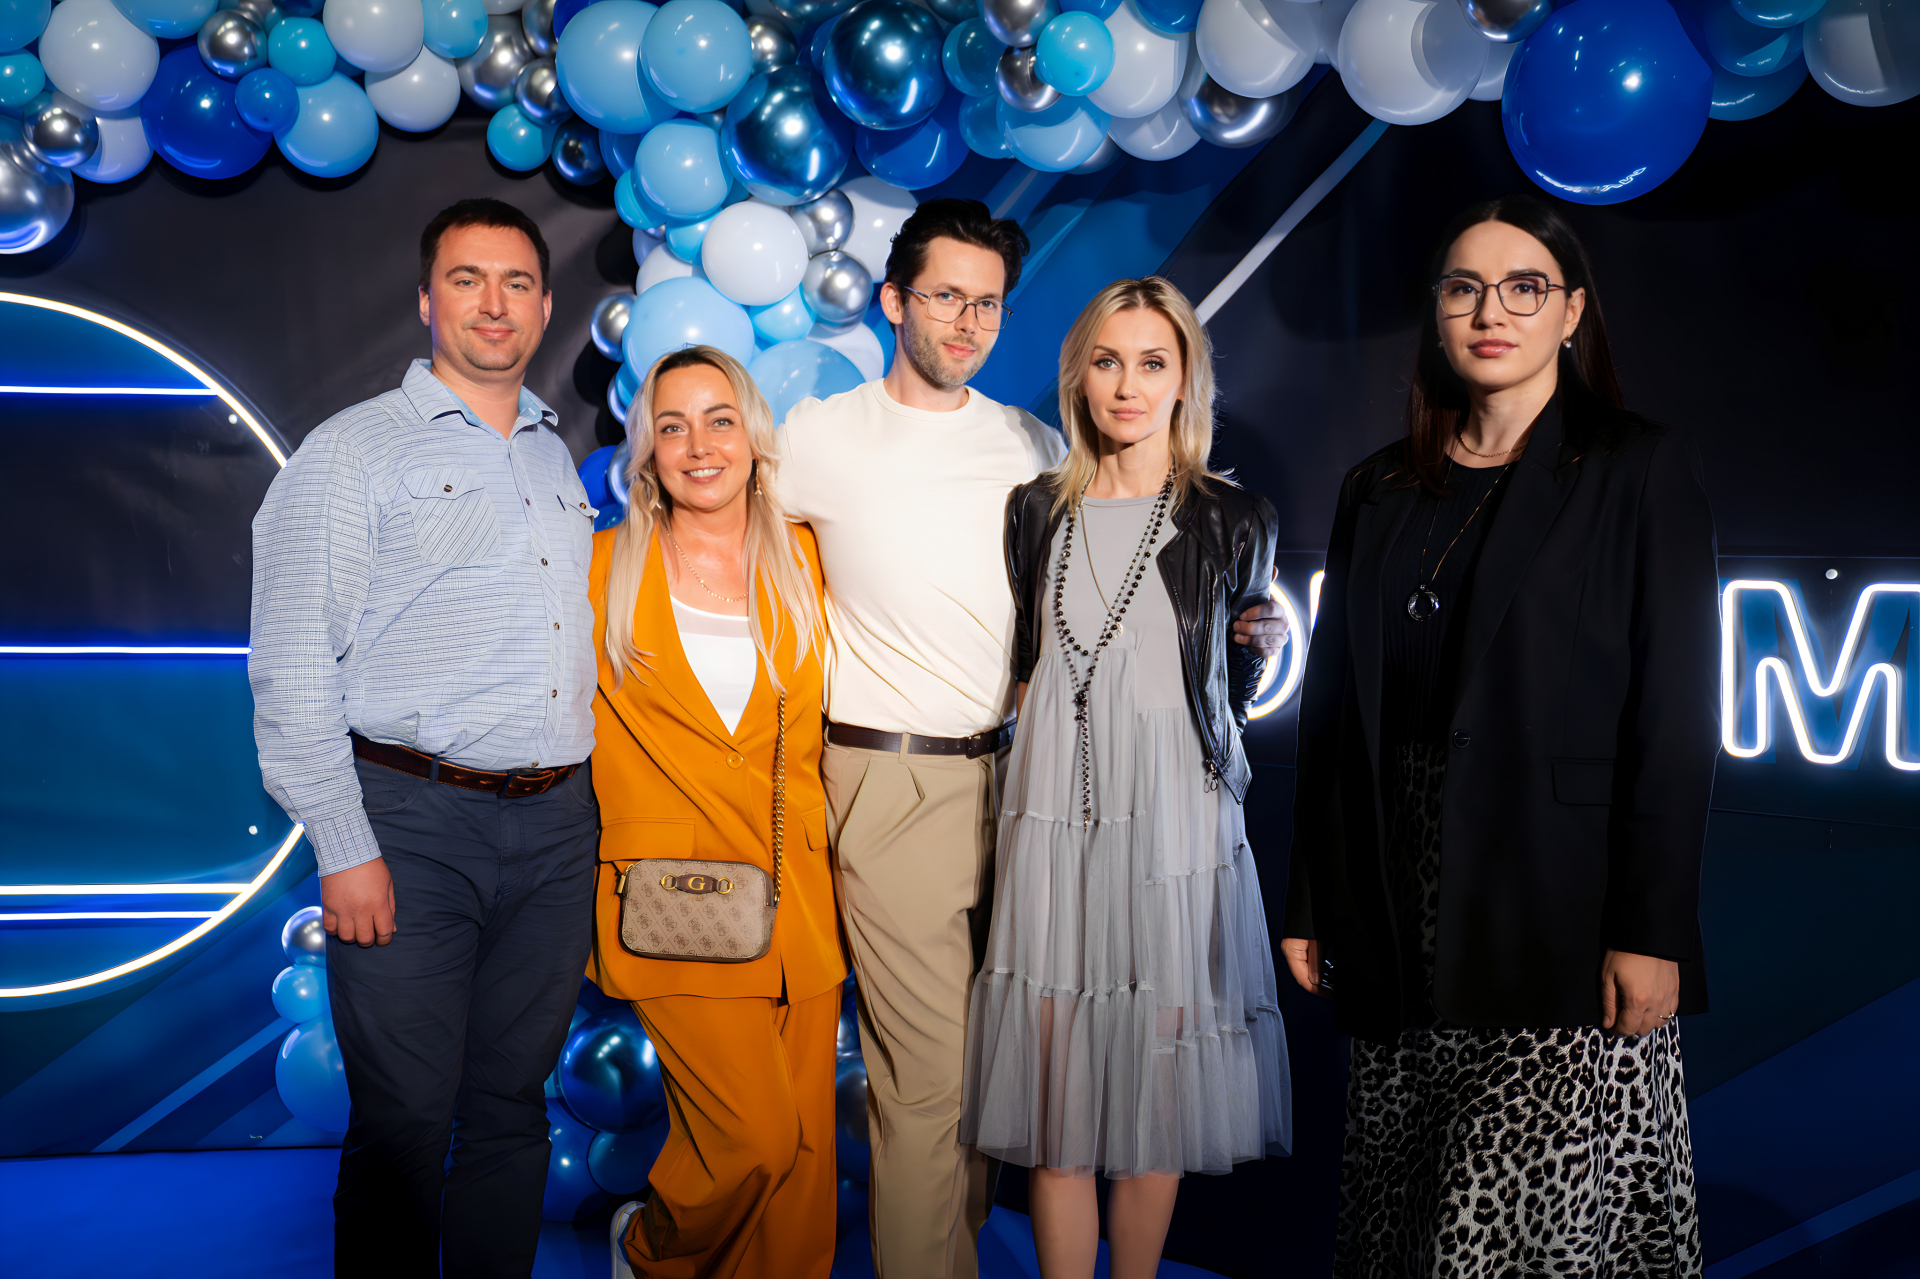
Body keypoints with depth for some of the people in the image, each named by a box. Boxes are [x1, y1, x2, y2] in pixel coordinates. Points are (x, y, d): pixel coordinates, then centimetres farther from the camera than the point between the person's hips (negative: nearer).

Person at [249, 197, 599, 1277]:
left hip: (558, 824, 5)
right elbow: (292, 668, -6)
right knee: (403, 1124, 0)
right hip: (414, 823, -5)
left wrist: (589, 808, 13)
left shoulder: (561, 461, 17)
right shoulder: (354, 452, 0)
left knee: (513, 1105, 12)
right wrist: (345, 849, -13)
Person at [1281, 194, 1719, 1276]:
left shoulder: (1640, 475, 0)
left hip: (1564, 923, -4)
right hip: (1403, 929, 4)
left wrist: (1649, 931, -13)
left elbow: (1676, 713, -6)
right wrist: (1311, 904, 8)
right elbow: (1333, 708, 12)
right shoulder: (1381, 493, 12)